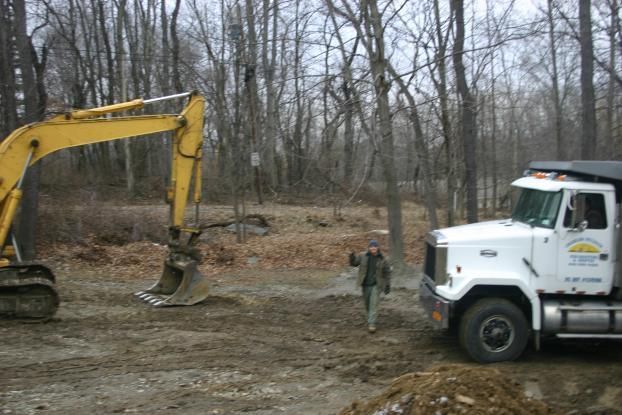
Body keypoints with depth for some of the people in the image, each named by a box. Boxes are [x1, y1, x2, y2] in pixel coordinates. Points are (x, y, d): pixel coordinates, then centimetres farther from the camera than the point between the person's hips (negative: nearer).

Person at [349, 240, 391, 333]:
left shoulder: (383, 259, -6)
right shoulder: (363, 256, -3)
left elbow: (387, 273, 1)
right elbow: (353, 263, 2)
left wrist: (387, 285, 0)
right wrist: (352, 257, -20)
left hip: (376, 285, -3)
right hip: (365, 284, 3)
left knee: (374, 304, -9)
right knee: (367, 303, 14)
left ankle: (372, 324, -8)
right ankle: (370, 318, 39)